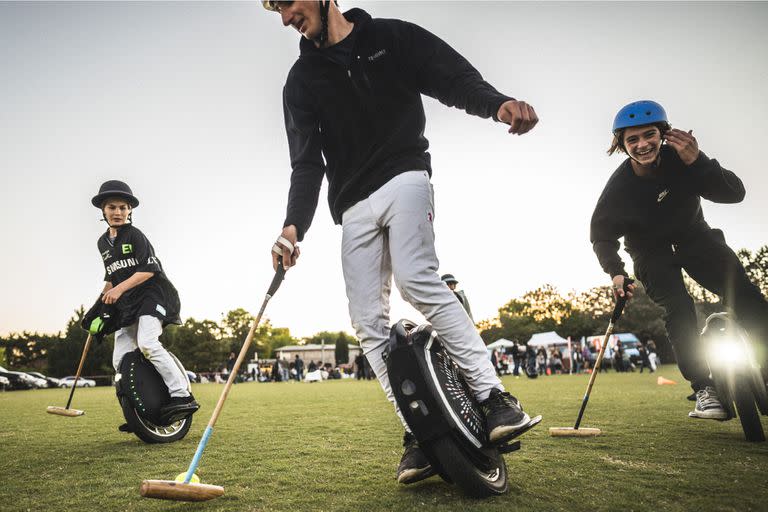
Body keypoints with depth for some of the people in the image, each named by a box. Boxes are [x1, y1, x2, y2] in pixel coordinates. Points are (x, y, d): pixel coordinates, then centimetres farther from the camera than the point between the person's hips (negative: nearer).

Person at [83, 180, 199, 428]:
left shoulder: (135, 234, -6)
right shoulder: (103, 242, 15)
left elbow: (149, 269, -15)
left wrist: (120, 288, -21)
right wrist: (103, 300, 14)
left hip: (152, 295, -8)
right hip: (126, 304, 8)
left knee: (147, 343, -30)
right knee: (121, 360, 2)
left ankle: (182, 395, -30)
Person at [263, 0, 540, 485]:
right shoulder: (302, 80, 11)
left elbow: (456, 78, -3)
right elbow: (307, 163, 2)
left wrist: (497, 104, -27)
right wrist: (294, 225, -15)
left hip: (403, 178, -4)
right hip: (354, 207, 4)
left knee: (417, 279, -27)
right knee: (368, 321, -5)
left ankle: (495, 397, -21)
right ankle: (419, 432, 1)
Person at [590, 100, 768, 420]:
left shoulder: (681, 158, -21)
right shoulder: (619, 187, -23)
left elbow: (735, 193, -26)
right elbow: (601, 234, -9)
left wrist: (697, 162, -41)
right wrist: (615, 272, -22)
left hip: (692, 234, 2)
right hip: (650, 248, -2)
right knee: (677, 308, -22)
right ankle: (704, 389, -17)